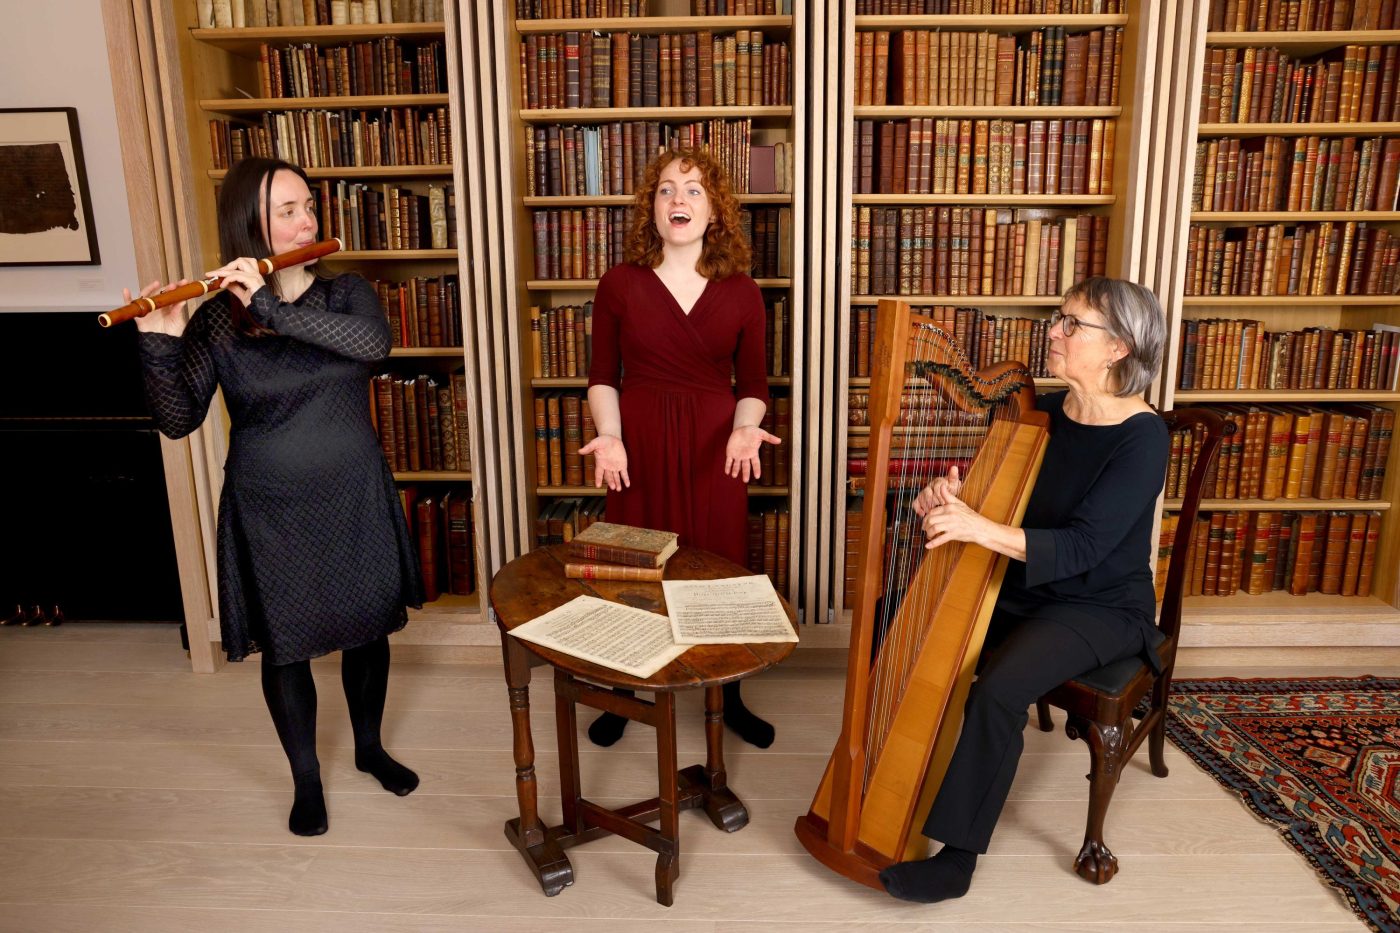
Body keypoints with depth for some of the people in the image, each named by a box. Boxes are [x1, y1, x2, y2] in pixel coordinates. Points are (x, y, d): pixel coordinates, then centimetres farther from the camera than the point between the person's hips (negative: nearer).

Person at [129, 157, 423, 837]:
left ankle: (370, 748, 41)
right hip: (270, 509, -2)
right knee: (286, 646, 10)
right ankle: (306, 780, 33)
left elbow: (372, 344, -25)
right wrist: (159, 343, -27)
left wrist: (272, 308, -30)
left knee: (369, 628, 16)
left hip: (354, 499, 2)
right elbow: (177, 421, -11)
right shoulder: (216, 318, -7)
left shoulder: (348, 293, -2)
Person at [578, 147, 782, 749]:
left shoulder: (741, 293, 2)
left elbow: (753, 383, 6)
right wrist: (609, 435, -14)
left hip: (716, 448, 1)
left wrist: (745, 428, -13)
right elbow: (603, 377, 3)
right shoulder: (619, 286, 0)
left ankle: (728, 697, 29)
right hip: (638, 447, 0)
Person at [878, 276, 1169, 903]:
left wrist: (979, 528, -39)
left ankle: (956, 857, -11)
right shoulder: (1043, 413, 1)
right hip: (1024, 589, 6)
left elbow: (1082, 548, -26)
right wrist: (950, 495, -17)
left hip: (1100, 609, -6)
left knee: (996, 693, -28)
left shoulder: (1142, 437, -18)